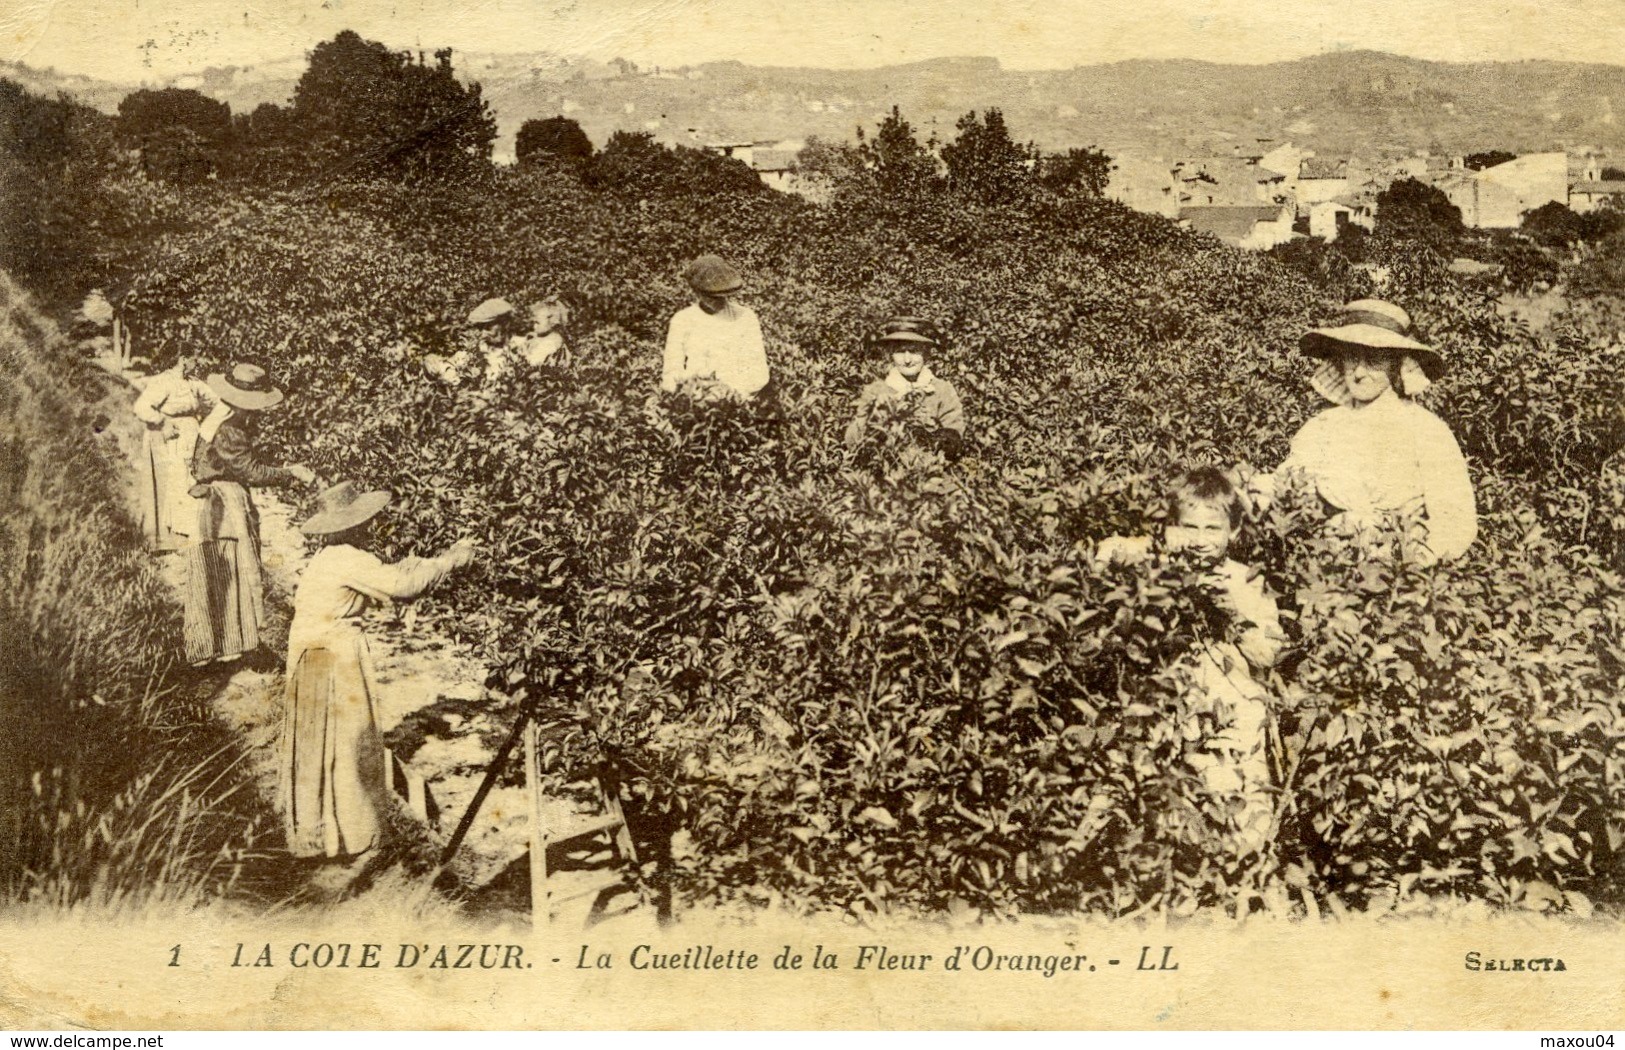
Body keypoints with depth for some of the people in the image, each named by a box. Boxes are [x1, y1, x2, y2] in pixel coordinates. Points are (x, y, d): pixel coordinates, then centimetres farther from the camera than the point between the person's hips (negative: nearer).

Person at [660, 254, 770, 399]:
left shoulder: (745, 317, 7)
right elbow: (672, 370, 8)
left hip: (735, 401, 0)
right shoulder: (682, 320, 9)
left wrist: (734, 387, -16)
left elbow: (759, 372, 3)